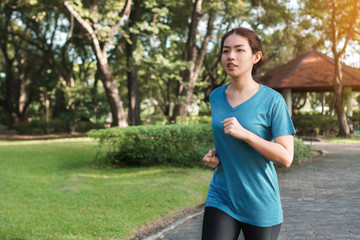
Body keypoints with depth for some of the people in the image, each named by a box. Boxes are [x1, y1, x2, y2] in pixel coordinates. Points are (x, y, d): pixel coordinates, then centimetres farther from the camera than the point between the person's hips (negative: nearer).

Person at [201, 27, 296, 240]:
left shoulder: (272, 100, -11)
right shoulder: (216, 97, 5)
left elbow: (286, 157, -15)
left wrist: (244, 133, -24)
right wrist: (214, 155, 1)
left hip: (261, 205, -3)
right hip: (221, 199, 3)